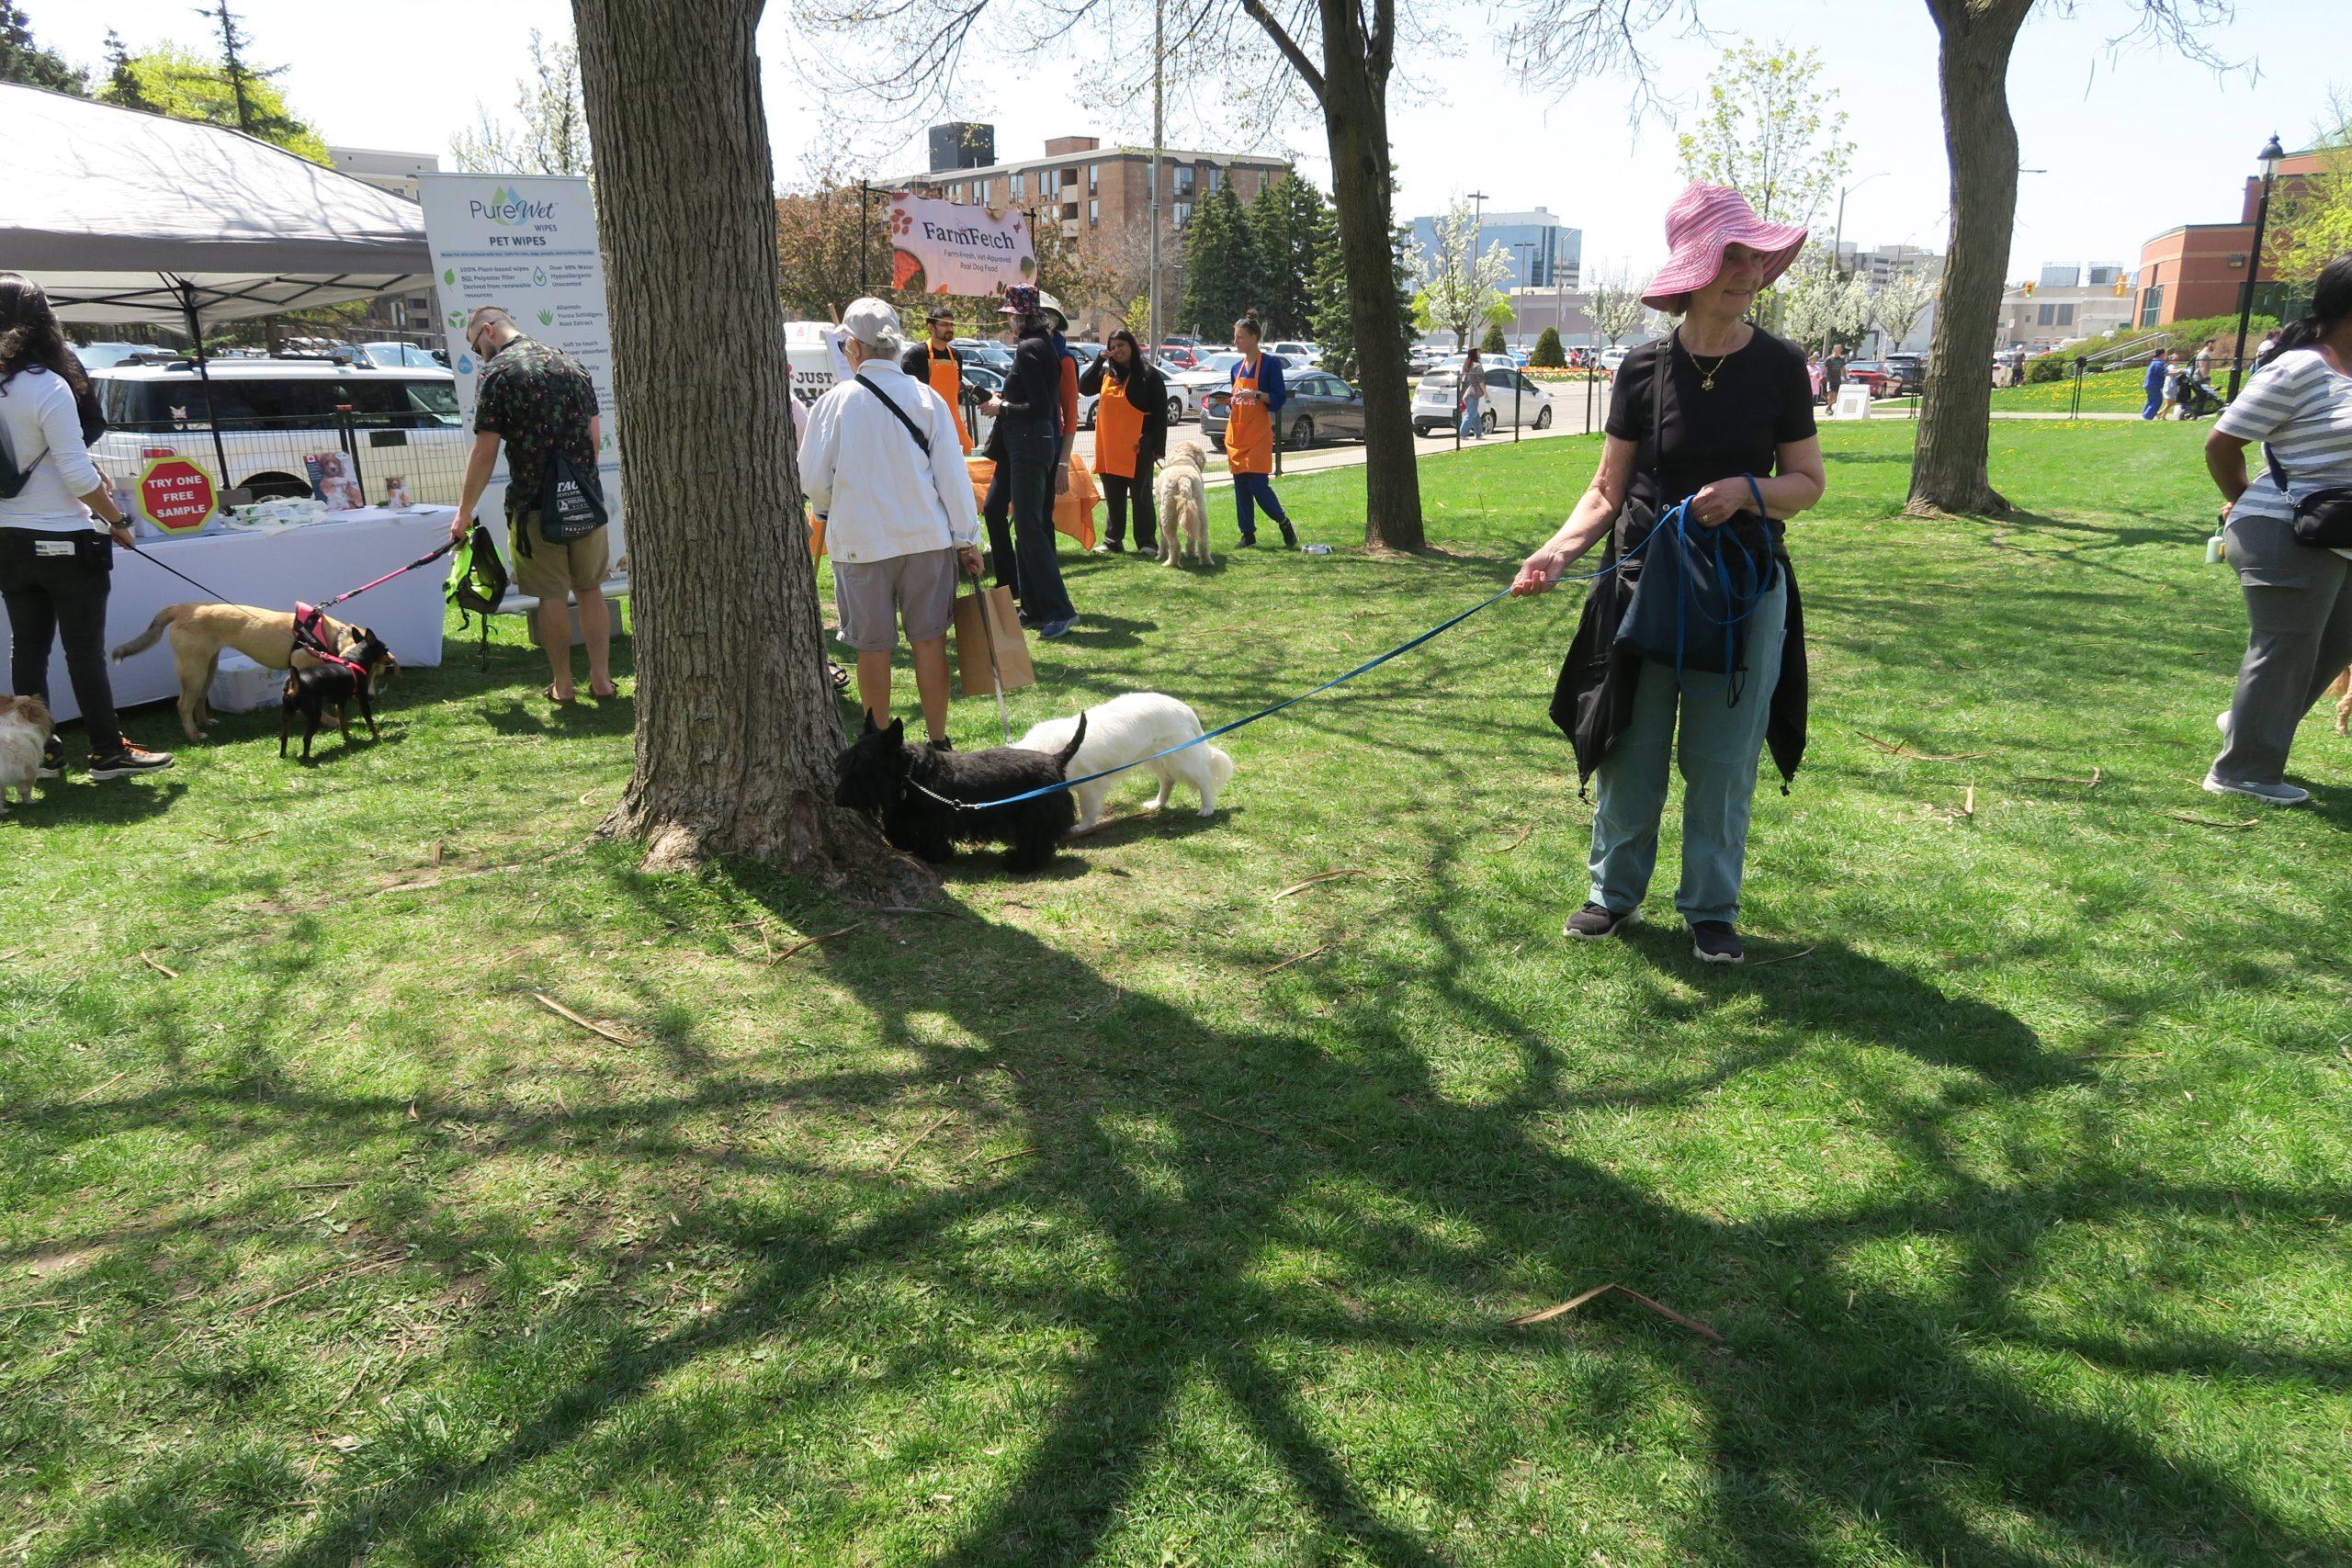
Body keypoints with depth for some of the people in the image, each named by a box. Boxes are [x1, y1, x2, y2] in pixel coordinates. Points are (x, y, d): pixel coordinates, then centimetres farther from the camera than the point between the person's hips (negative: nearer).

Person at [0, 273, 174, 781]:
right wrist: (117, 519, -5)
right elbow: (77, 475, -18)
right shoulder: (49, 388, -17)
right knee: (84, 649, 2)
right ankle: (108, 752, 8)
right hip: (61, 543, -6)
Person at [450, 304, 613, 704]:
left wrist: (464, 512, 0)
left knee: (552, 595, 3)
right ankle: (601, 679, 12)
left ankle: (562, 685, 10)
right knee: (590, 588, 12)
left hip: (535, 503, -5)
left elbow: (485, 453, -9)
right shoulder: (571, 364, 11)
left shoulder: (496, 374, -6)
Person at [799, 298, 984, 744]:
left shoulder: (836, 400, -7)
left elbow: (814, 477, -2)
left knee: (873, 645, 8)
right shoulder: (927, 398, -2)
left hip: (861, 540, -1)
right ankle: (938, 743, 14)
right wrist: (967, 539, 5)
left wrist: (830, 510, 19)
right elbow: (952, 475, -2)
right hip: (928, 538, 2)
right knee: (930, 640, 8)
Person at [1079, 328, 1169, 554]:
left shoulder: (1149, 375, -3)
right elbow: (1084, 387, 5)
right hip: (1109, 446, 5)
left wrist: (1158, 448, -11)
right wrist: (1099, 361, -2)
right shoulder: (1106, 373, 14)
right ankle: (1112, 541, 18)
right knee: (1113, 497, 11)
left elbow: (1161, 414, -5)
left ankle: (1147, 542, 8)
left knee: (1141, 495, 2)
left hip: (1138, 447, -5)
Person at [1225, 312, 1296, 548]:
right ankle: (1248, 535, 12)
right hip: (1236, 434, 6)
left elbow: (1279, 398, -9)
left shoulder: (1270, 363, -5)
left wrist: (1255, 395, -22)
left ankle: (1284, 522, 11)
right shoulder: (1236, 367, 14)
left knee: (1258, 485, -11)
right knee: (1241, 487, 5)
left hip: (1259, 434, -6)